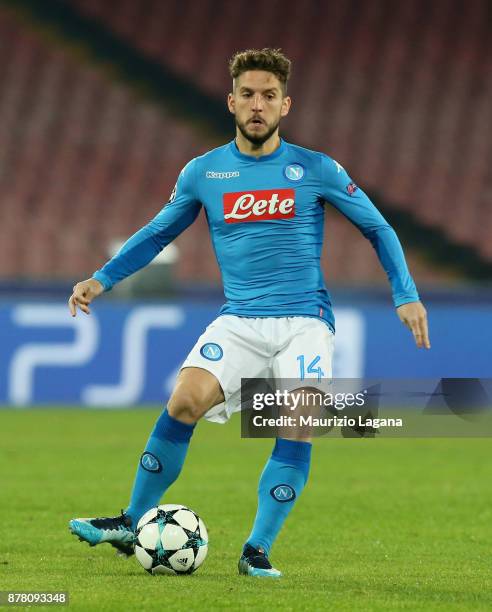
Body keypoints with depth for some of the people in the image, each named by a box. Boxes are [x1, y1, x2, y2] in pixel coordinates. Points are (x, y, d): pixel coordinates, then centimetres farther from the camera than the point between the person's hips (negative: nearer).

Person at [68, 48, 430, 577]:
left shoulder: (316, 170, 1)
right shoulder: (203, 172, 6)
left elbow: (377, 228, 10)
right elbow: (158, 232, 21)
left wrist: (406, 295, 1)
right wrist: (101, 280, 14)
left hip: (304, 320, -1)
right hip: (238, 321, 1)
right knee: (186, 399, -23)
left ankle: (257, 551, -12)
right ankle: (133, 524, -10)